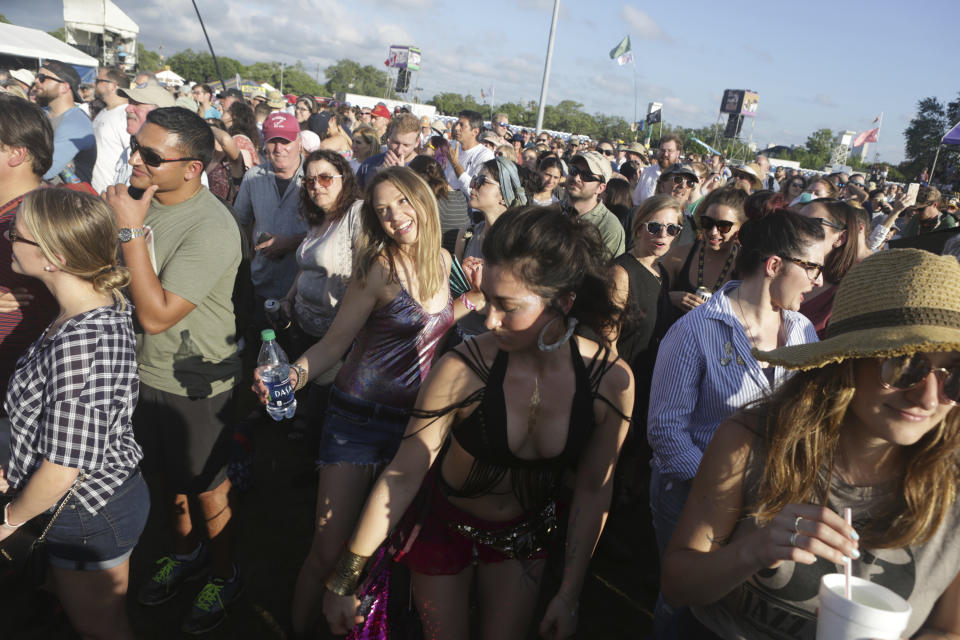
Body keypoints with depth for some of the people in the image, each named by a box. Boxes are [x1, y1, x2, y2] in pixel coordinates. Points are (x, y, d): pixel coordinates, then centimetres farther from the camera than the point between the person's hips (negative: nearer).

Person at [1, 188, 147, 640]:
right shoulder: (106, 304, -5)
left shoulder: (78, 341, -35)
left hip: (90, 516, -8)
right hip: (110, 489, 8)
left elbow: (63, 468, -27)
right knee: (70, 600, 31)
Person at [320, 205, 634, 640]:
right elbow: (402, 475, -21)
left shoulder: (611, 381, -22)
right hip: (445, 523, -2)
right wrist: (344, 582, -15)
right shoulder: (463, 371, -30)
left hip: (525, 534, 2)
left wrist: (569, 596, -5)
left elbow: (593, 490, -10)